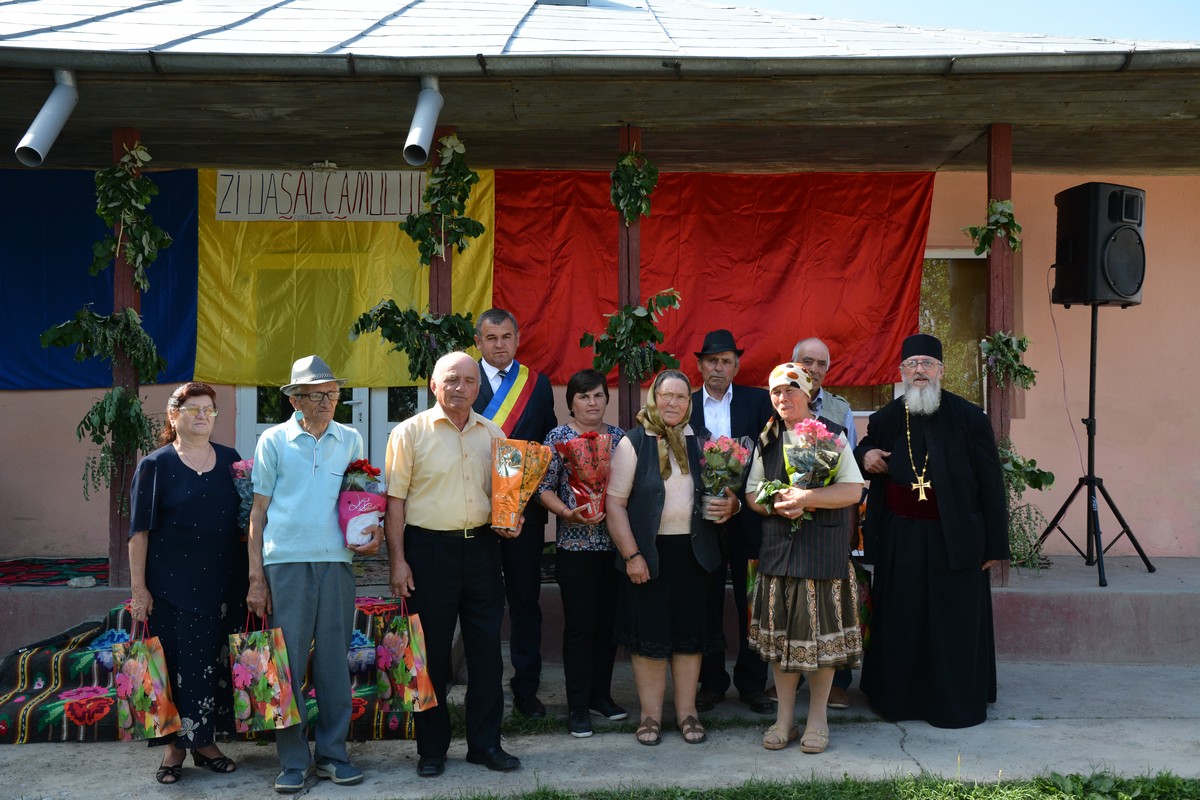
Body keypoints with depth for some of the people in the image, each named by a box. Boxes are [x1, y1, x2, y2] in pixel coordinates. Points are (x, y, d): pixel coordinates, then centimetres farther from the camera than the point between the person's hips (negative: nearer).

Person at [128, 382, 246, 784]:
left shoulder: (230, 460, 7)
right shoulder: (155, 465, -2)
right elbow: (139, 530, -3)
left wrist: (249, 575, 8)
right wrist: (139, 587, -8)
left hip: (221, 583, 3)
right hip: (172, 584, -3)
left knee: (212, 663, 8)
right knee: (176, 664, 2)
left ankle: (204, 740, 21)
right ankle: (174, 746, 16)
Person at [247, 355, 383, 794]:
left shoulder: (350, 439, 10)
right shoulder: (274, 441, 4)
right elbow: (258, 511, 4)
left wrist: (375, 529, -2)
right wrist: (256, 576, -1)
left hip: (337, 562, 2)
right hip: (286, 562, -2)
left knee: (334, 660, 6)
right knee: (288, 662, 0)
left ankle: (332, 753, 16)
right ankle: (292, 761, 9)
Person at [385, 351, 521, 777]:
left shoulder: (492, 434, 10)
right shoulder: (410, 432, -2)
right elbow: (395, 499, -4)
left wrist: (508, 521, -1)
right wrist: (397, 561, -9)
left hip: (481, 547, 4)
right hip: (429, 549, -4)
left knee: (486, 647, 7)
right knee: (432, 651, 4)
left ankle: (485, 742, 20)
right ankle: (431, 749, 17)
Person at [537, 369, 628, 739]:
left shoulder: (620, 437, 9)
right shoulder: (558, 437, 0)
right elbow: (543, 487, -3)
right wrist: (568, 513, -18)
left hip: (615, 543, 4)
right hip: (575, 545, -4)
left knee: (609, 621, 10)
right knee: (580, 625, -1)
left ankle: (601, 694, 26)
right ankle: (578, 706, 8)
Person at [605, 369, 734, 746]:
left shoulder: (699, 443, 8)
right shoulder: (632, 443, -4)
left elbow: (724, 490, 18)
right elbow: (615, 503, -8)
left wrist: (729, 506, -6)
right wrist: (631, 555, -13)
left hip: (691, 550, 3)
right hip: (648, 552, -3)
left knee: (690, 633, 8)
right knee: (649, 635, 3)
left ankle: (687, 712, 20)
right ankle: (650, 715, 16)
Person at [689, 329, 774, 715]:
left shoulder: (758, 400, 4)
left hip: (747, 515, 0)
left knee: (751, 600, 7)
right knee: (707, 601, 8)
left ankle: (752, 683, 19)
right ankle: (711, 681, 20)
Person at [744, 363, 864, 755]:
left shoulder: (832, 435, -1)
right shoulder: (767, 442, 12)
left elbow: (853, 489, -9)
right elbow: (752, 494, 12)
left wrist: (806, 498, -19)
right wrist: (776, 504, -9)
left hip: (824, 550, -3)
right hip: (778, 549, 4)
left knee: (821, 630, 0)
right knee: (780, 630, 6)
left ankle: (818, 719, 14)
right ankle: (784, 719, 16)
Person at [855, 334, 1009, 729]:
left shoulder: (969, 418, -5)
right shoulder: (885, 419, 4)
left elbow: (990, 485, -4)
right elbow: (865, 452, 22)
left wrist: (996, 545, -6)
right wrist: (863, 456, -4)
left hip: (954, 540, -3)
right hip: (900, 543, 3)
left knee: (955, 625, 5)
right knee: (900, 624, 10)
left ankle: (957, 705, 20)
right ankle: (900, 699, 25)